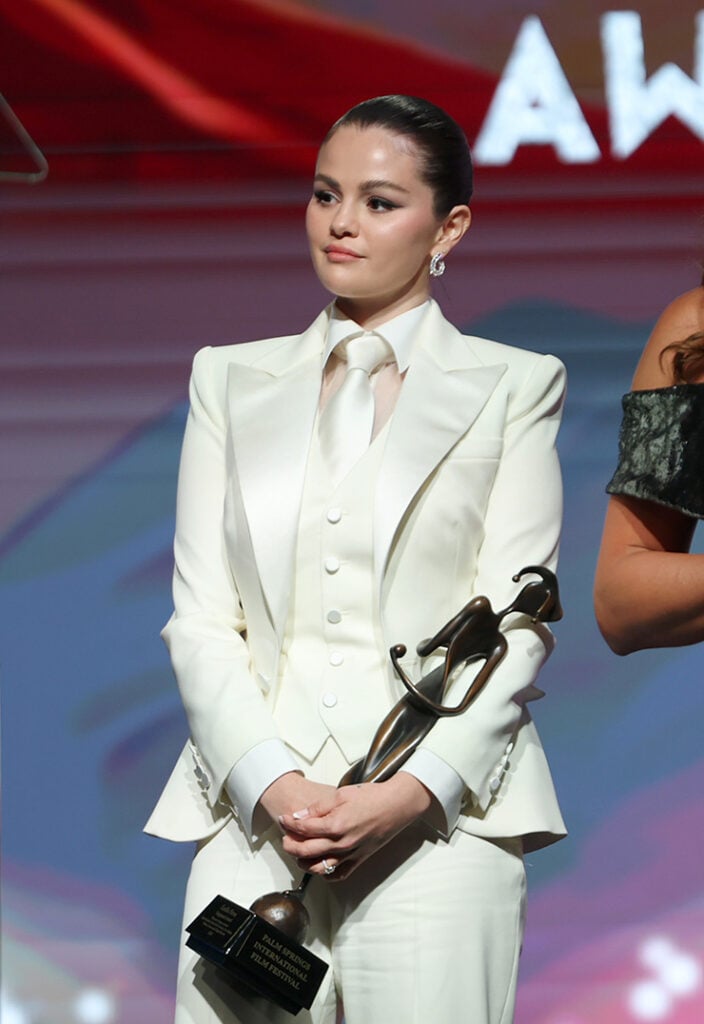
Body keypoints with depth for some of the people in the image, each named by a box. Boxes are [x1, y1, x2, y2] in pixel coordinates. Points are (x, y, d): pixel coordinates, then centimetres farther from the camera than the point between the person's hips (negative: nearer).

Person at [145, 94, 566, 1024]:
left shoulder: (513, 386, 8)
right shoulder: (232, 381, 15)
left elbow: (517, 626, 1)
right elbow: (199, 617, 8)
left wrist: (409, 794, -11)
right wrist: (270, 784, -8)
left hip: (439, 815, -2)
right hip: (254, 809, 2)